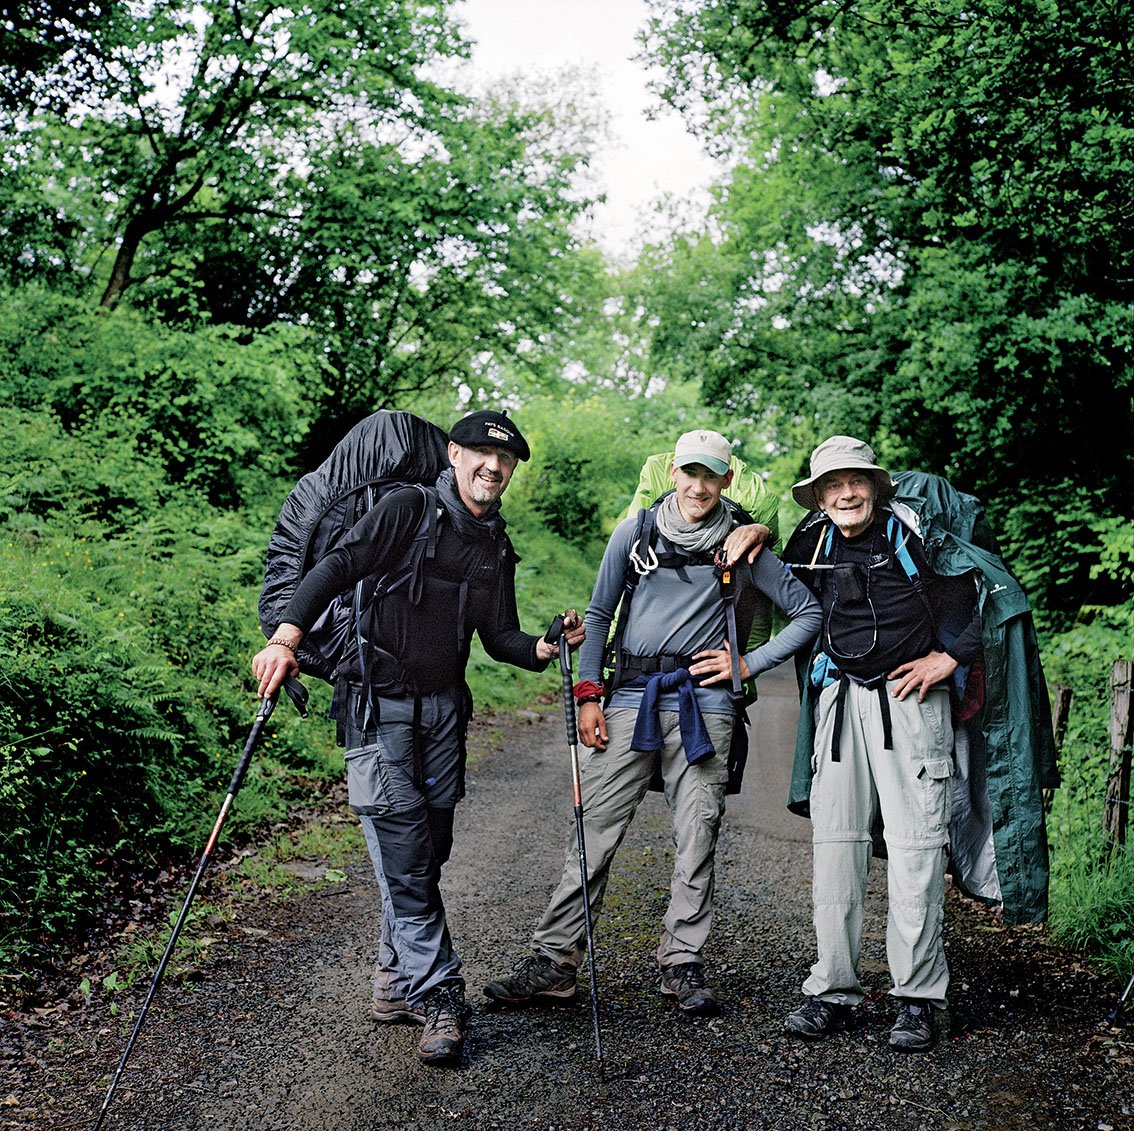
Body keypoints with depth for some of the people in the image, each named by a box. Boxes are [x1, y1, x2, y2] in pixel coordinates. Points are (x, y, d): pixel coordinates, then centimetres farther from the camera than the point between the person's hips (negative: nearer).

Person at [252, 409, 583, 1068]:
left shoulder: (497, 550, 12)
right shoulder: (408, 509, -7)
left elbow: (500, 637, 14)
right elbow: (339, 568, -16)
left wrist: (545, 647, -7)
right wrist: (287, 637, -30)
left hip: (444, 707, 6)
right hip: (379, 701, -6)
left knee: (427, 853, 10)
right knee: (403, 853, -8)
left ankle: (398, 981, 24)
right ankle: (439, 995, -3)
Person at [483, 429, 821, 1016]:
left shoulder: (741, 547, 7)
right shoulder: (635, 532, 9)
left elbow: (808, 614, 11)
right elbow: (599, 615, 11)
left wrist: (748, 664, 2)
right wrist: (588, 694, 1)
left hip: (703, 704, 0)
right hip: (631, 698, 1)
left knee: (697, 840, 1)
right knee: (592, 831, -3)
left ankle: (683, 964, 13)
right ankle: (554, 960, 2)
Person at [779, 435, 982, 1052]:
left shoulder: (914, 534, -4)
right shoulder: (811, 546, 10)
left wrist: (950, 656, -6)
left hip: (910, 698, -4)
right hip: (839, 699, 4)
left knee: (915, 845, -4)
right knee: (835, 843, 2)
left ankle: (918, 997, 4)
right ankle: (832, 992, 9)